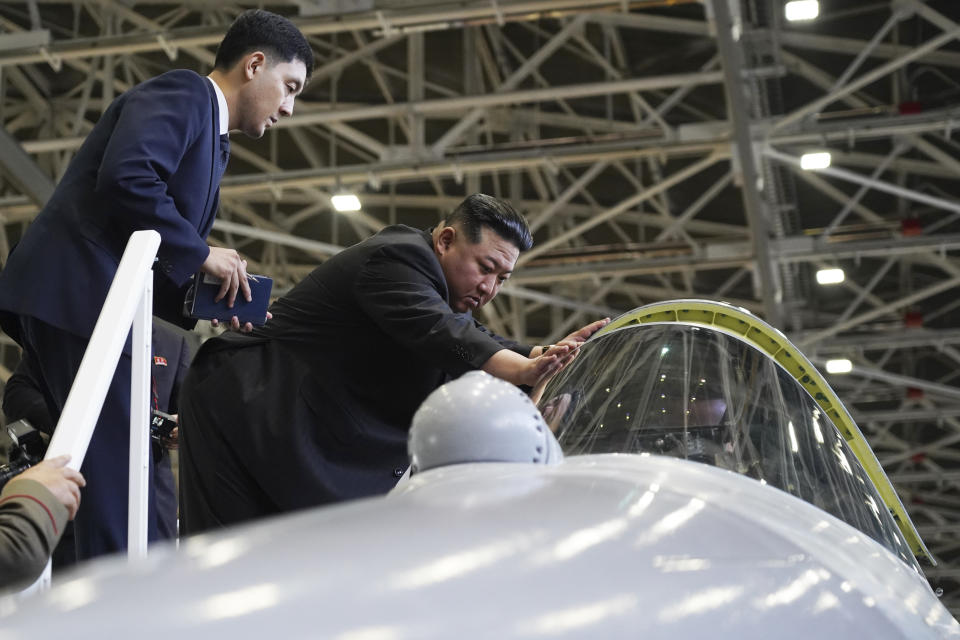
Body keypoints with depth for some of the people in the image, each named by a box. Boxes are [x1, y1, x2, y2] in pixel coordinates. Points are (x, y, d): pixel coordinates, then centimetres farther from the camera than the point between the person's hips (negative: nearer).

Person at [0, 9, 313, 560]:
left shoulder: (211, 140, 25)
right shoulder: (181, 94, -3)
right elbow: (125, 178, -23)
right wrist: (202, 253, -13)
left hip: (78, 302, 10)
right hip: (76, 293, -10)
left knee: (107, 479, 9)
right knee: (120, 477, -12)